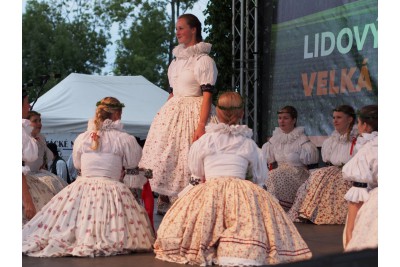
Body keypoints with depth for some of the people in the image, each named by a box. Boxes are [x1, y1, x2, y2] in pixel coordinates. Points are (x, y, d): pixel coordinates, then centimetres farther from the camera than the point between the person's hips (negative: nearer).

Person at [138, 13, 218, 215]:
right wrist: (165, 114, 13)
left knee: (191, 159, -6)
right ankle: (164, 200, 15)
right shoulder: (177, 59, 16)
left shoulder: (204, 60, -8)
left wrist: (201, 125, -23)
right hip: (172, 112, 8)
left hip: (193, 113, -8)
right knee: (165, 155, 7)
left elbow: (207, 95, -15)